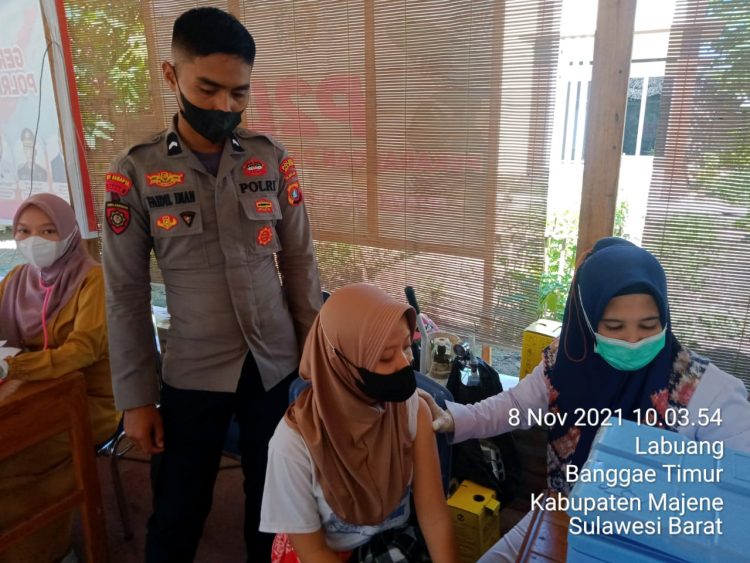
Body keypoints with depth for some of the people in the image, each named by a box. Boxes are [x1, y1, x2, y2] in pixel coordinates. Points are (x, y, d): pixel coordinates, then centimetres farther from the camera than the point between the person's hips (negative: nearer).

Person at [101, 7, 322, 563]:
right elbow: (126, 292, -4)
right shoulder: (134, 172, -8)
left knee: (272, 496, 17)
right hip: (192, 372, -1)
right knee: (178, 511, 15)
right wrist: (137, 396, -3)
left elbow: (300, 262, 2)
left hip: (274, 362, 2)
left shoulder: (273, 159, -3)